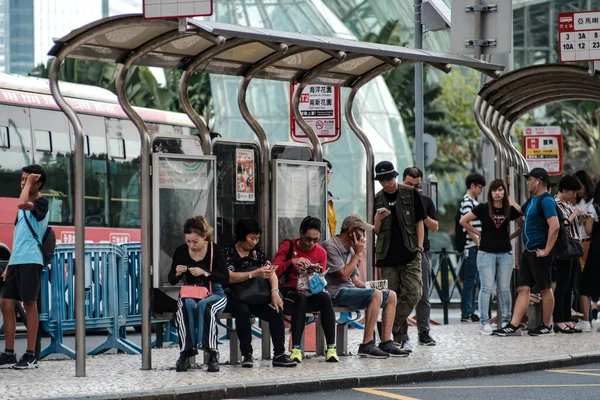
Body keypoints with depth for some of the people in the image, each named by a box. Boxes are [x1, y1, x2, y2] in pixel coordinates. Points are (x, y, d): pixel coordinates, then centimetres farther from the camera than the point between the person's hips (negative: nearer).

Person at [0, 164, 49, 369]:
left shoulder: (41, 203, -5)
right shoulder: (25, 206, 21)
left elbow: (22, 203, -27)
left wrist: (29, 183, -13)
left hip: (31, 261, -9)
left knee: (30, 304, -6)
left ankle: (30, 356, -3)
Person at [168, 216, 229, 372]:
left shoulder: (214, 250, -7)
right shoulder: (181, 251, 1)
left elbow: (225, 278, -9)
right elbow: (171, 281, 9)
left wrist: (205, 273, -23)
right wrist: (177, 273, -14)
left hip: (214, 294, -2)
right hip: (190, 294, 2)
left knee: (204, 305, -37)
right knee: (186, 305, -35)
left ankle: (212, 354, -36)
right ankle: (186, 352, -34)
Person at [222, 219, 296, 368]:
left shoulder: (257, 252, 12)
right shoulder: (228, 253, -3)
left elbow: (271, 273, 2)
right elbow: (229, 277, -18)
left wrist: (274, 291, -18)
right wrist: (254, 274, -27)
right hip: (233, 298, -5)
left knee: (276, 311, -21)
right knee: (243, 310, -37)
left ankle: (279, 354, -21)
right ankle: (247, 354, -29)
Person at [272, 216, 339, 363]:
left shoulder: (321, 252, 8)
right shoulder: (288, 246, 0)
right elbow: (273, 271, -9)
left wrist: (317, 273, -11)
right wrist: (291, 262, -23)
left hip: (311, 293, 3)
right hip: (289, 291, -3)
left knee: (325, 298, -32)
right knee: (300, 299, -38)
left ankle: (331, 348, -33)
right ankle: (296, 349, -42)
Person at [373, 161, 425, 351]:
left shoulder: (411, 194, 3)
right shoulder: (377, 199, 9)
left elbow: (419, 222, 7)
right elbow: (376, 231, 12)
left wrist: (419, 247, -1)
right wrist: (378, 219, -10)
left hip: (409, 254, -2)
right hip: (387, 256, 2)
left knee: (413, 293, -14)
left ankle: (391, 328, -4)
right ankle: (402, 337, 7)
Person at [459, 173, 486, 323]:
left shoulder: (474, 202, 18)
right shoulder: (467, 202, -11)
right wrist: (478, 242, -17)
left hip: (477, 247, 10)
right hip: (471, 247, -10)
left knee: (473, 280, 11)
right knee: (470, 280, -7)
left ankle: (470, 312, 15)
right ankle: (466, 314, -4)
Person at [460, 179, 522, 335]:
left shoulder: (510, 210, 4)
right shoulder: (483, 208, -3)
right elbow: (463, 221, 4)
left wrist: (511, 236, 7)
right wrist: (478, 234, 4)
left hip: (505, 254, 2)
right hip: (486, 253, -2)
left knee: (504, 289, 6)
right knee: (487, 288, -4)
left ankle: (506, 321, 12)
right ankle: (484, 322, -1)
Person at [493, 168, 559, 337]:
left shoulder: (546, 200, -14)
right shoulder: (532, 200, 15)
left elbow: (554, 226, -24)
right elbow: (520, 211, 36)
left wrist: (546, 251, -22)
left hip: (539, 253, -10)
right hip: (528, 251, 10)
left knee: (545, 288, 0)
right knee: (523, 289, 5)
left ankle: (547, 326, 7)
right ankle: (514, 326, 2)